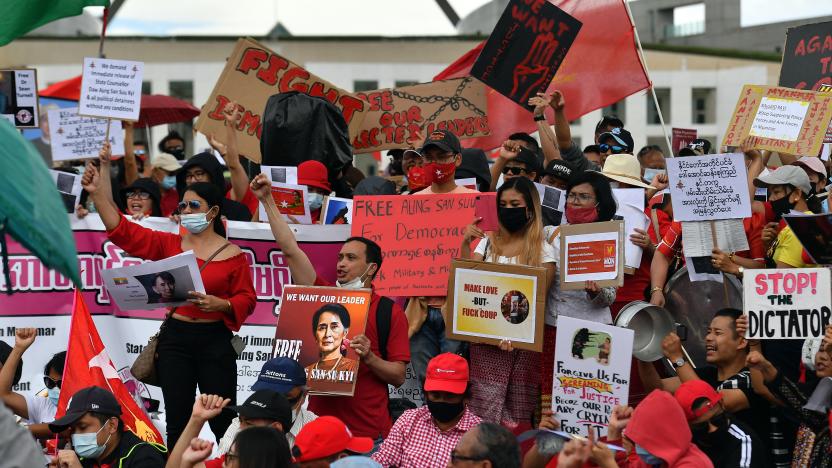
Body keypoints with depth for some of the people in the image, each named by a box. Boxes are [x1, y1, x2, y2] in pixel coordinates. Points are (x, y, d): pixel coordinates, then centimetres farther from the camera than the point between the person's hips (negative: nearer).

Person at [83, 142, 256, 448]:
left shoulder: (232, 254, -2)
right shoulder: (169, 245, 5)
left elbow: (247, 299, -3)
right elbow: (123, 232, -3)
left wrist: (218, 303, -23)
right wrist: (97, 192, -12)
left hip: (215, 341, -3)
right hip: (175, 339, 3)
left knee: (223, 421, 1)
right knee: (177, 421, 7)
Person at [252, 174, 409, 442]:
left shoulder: (390, 312, -1)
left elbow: (398, 376, -2)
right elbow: (290, 250, 2)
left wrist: (369, 357, -20)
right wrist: (267, 200, 0)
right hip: (320, 425, 3)